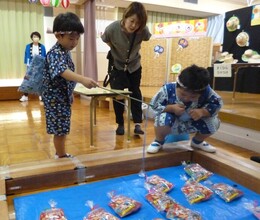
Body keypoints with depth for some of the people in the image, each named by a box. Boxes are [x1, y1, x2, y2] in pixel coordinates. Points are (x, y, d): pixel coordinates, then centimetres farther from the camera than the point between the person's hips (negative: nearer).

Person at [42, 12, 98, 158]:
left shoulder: (66, 51, 8)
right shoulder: (55, 53, -22)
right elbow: (62, 72, -41)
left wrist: (70, 93, 24)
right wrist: (83, 79, -57)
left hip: (64, 96, 10)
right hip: (56, 98, -10)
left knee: (63, 129, 20)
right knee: (60, 130, 0)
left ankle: (61, 154, 35)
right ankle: (62, 157, 15)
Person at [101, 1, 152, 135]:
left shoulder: (143, 30, -27)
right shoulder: (112, 28, -29)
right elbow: (106, 40, -6)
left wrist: (133, 50, 0)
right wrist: (116, 51, -5)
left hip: (134, 66, 1)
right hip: (117, 66, -1)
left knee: (135, 93, 1)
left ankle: (137, 124, 6)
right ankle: (120, 124, 15)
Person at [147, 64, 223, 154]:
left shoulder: (206, 91, -26)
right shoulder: (168, 89, -30)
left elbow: (217, 103, -17)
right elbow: (154, 105, -21)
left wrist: (203, 112, -36)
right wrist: (171, 108, -37)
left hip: (191, 124, 3)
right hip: (172, 123, -3)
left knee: (214, 122, -19)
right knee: (163, 118, -37)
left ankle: (197, 142, 15)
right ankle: (158, 141, -1)